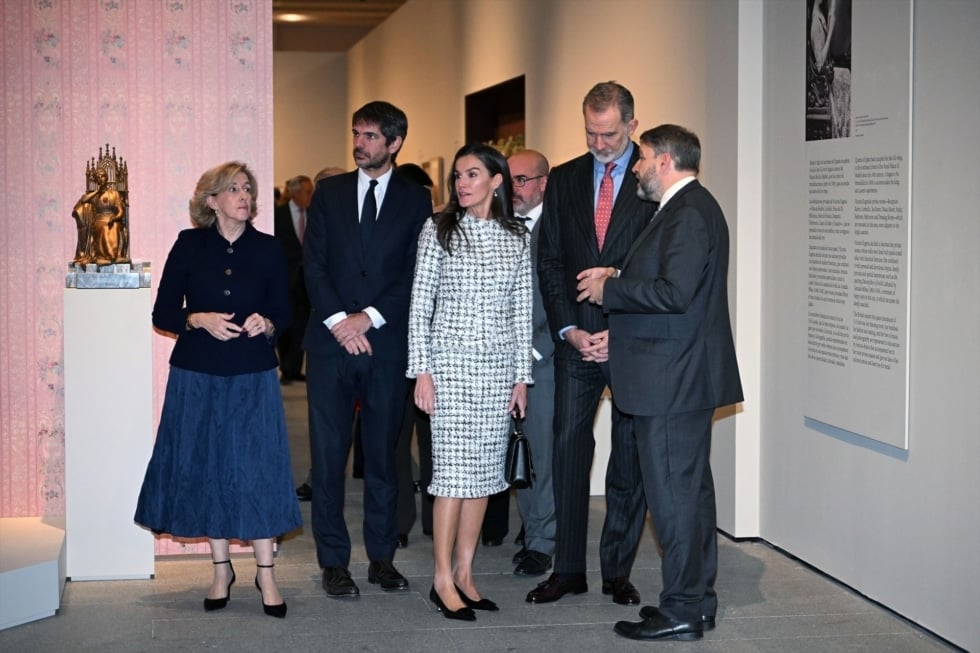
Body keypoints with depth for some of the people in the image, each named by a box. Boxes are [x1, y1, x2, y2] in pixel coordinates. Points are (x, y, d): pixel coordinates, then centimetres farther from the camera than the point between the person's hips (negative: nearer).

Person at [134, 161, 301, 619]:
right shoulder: (189, 245, 0)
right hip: (197, 374, 0)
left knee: (258, 468, -3)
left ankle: (265, 571, 7)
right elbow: (162, 314, 1)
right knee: (206, 467, 6)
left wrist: (266, 324, -13)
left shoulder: (268, 249, 2)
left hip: (253, 375, 0)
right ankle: (221, 568, 19)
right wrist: (200, 320, -16)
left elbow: (283, 314, 8)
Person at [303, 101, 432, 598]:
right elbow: (313, 264, 3)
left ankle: (382, 557, 16)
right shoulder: (328, 193, 10)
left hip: (386, 344, 0)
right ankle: (334, 562, 7)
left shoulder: (415, 200, 6)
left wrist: (370, 317, -10)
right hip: (331, 340, 1)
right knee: (328, 455, 0)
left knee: (383, 454, 6)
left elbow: (416, 274, 0)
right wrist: (338, 320, -9)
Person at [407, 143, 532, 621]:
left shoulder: (517, 238, 8)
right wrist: (421, 370, -7)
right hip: (451, 360, -3)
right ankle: (443, 578, 0)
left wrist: (522, 375, 6)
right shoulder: (439, 230, 0)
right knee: (454, 466, -7)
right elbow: (420, 304, -1)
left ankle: (464, 572, 13)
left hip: (499, 365, 3)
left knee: (485, 469, 5)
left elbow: (522, 310, 9)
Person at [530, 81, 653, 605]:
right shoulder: (564, 180, 9)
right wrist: (569, 329, -4)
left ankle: (617, 571, 14)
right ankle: (567, 569, 12)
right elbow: (550, 262, 8)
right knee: (568, 450, 3)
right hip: (575, 338, 3)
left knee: (629, 458, 5)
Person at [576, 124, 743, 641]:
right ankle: (697, 599, 25)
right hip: (681, 377, 11)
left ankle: (680, 612, 2)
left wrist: (609, 290, -15)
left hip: (674, 379, -11)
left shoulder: (690, 212, -16)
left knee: (673, 493, -5)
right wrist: (618, 278, 9)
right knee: (690, 489, 15)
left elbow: (675, 292, -26)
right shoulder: (689, 207, 17)